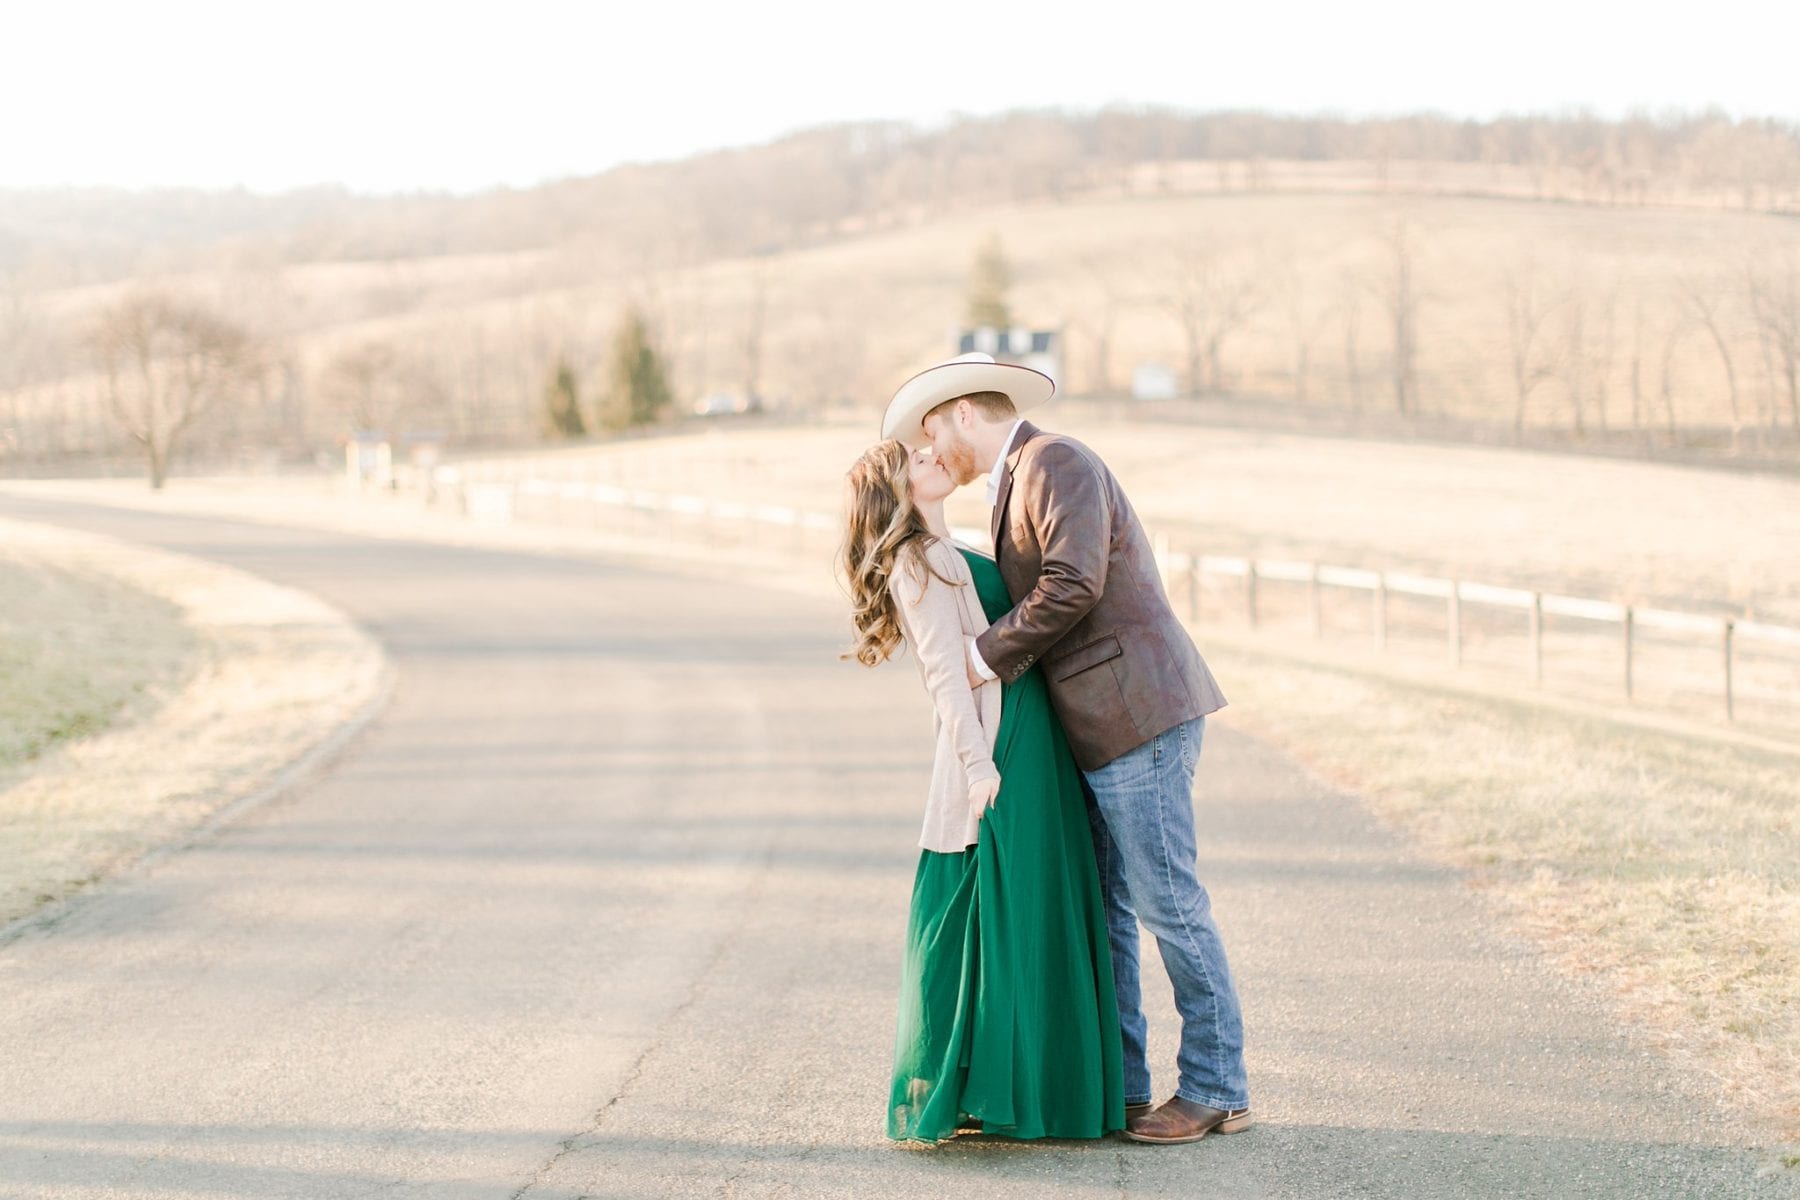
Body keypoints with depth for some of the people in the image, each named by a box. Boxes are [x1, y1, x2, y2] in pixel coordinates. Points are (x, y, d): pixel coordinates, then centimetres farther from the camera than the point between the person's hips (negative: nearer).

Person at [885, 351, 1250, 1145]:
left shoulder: (1057, 462, -10)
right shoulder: (1019, 484, 21)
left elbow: (1072, 583, -22)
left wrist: (986, 655, -14)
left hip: (1136, 716, -10)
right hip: (1101, 728, 10)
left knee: (1166, 902, -5)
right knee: (1097, 907, 12)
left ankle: (1215, 1091, 3)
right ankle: (1115, 1082, 19)